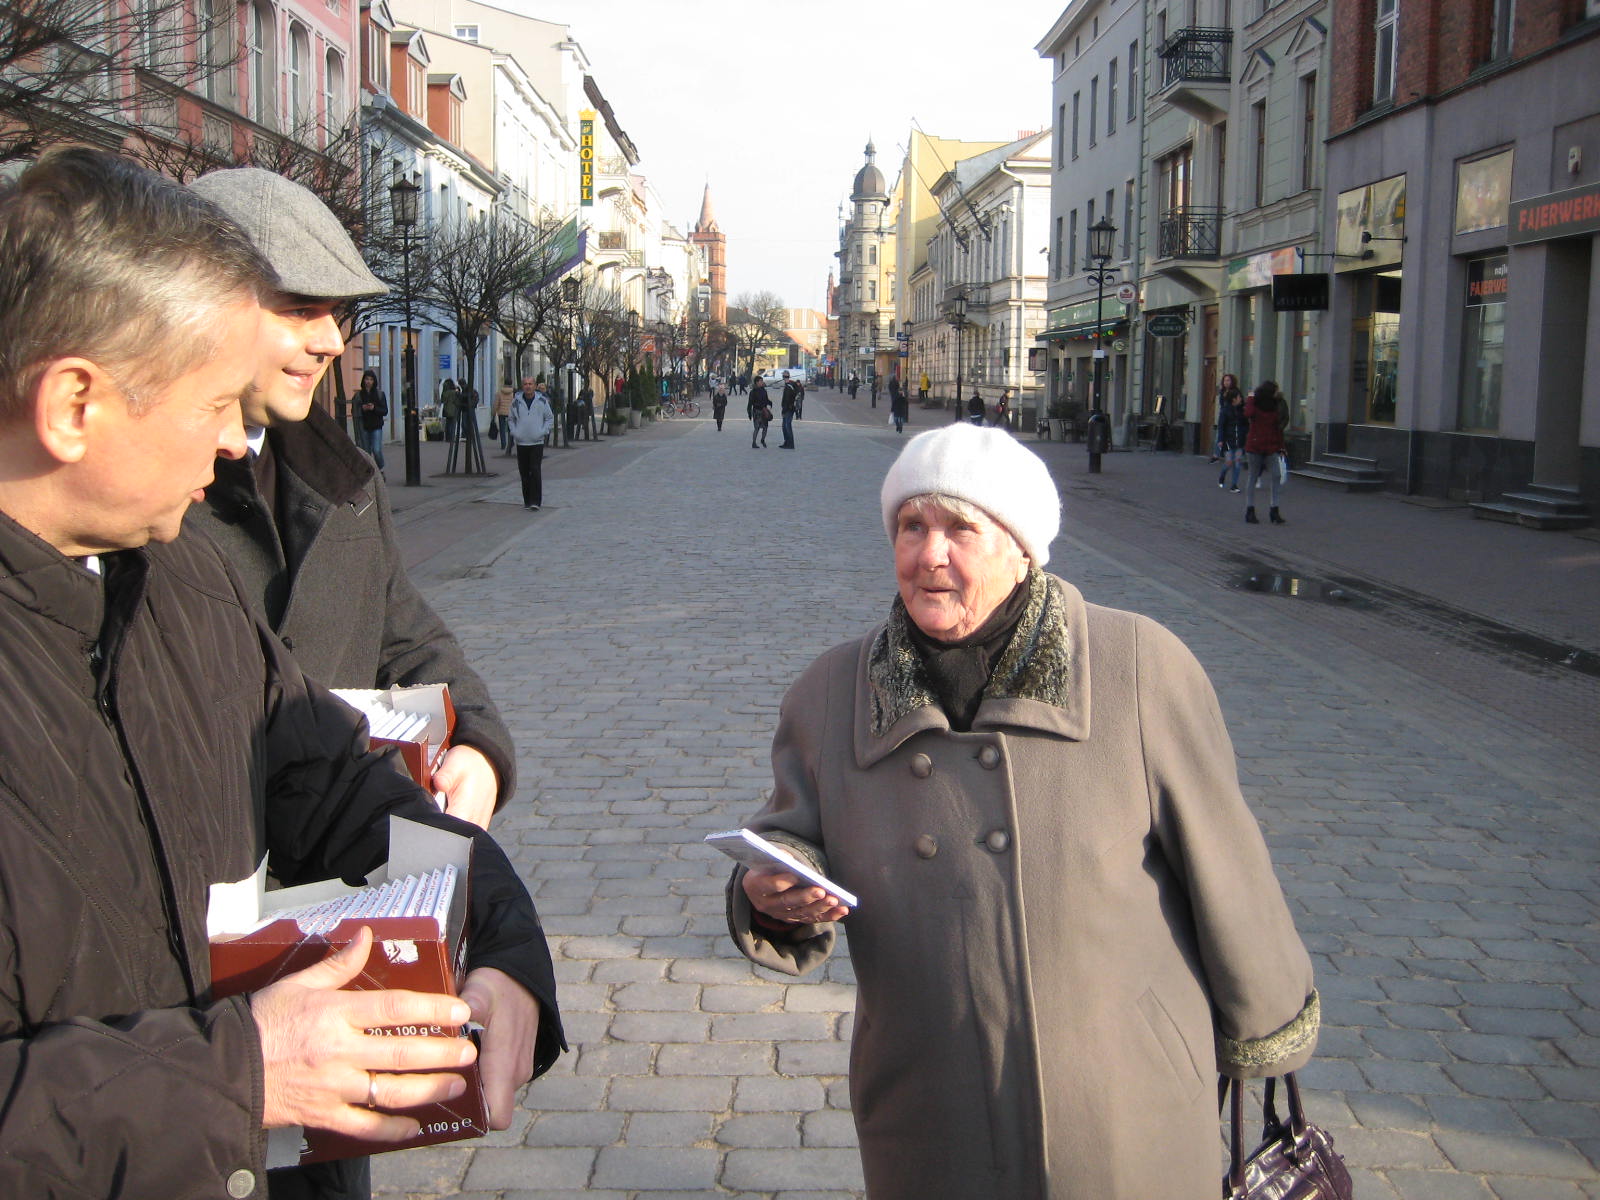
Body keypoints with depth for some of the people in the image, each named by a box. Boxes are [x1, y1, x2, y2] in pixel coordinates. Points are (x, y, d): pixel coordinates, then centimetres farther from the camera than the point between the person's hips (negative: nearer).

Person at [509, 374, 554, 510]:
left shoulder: (542, 401, 0)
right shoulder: (516, 401, 3)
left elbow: (550, 418, 9)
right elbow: (511, 419, 15)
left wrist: (543, 432, -4)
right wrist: (514, 432, 1)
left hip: (537, 442, -2)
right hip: (521, 443, 2)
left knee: (536, 472, -11)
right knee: (524, 473, 6)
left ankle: (535, 502, -9)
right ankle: (527, 501, 16)